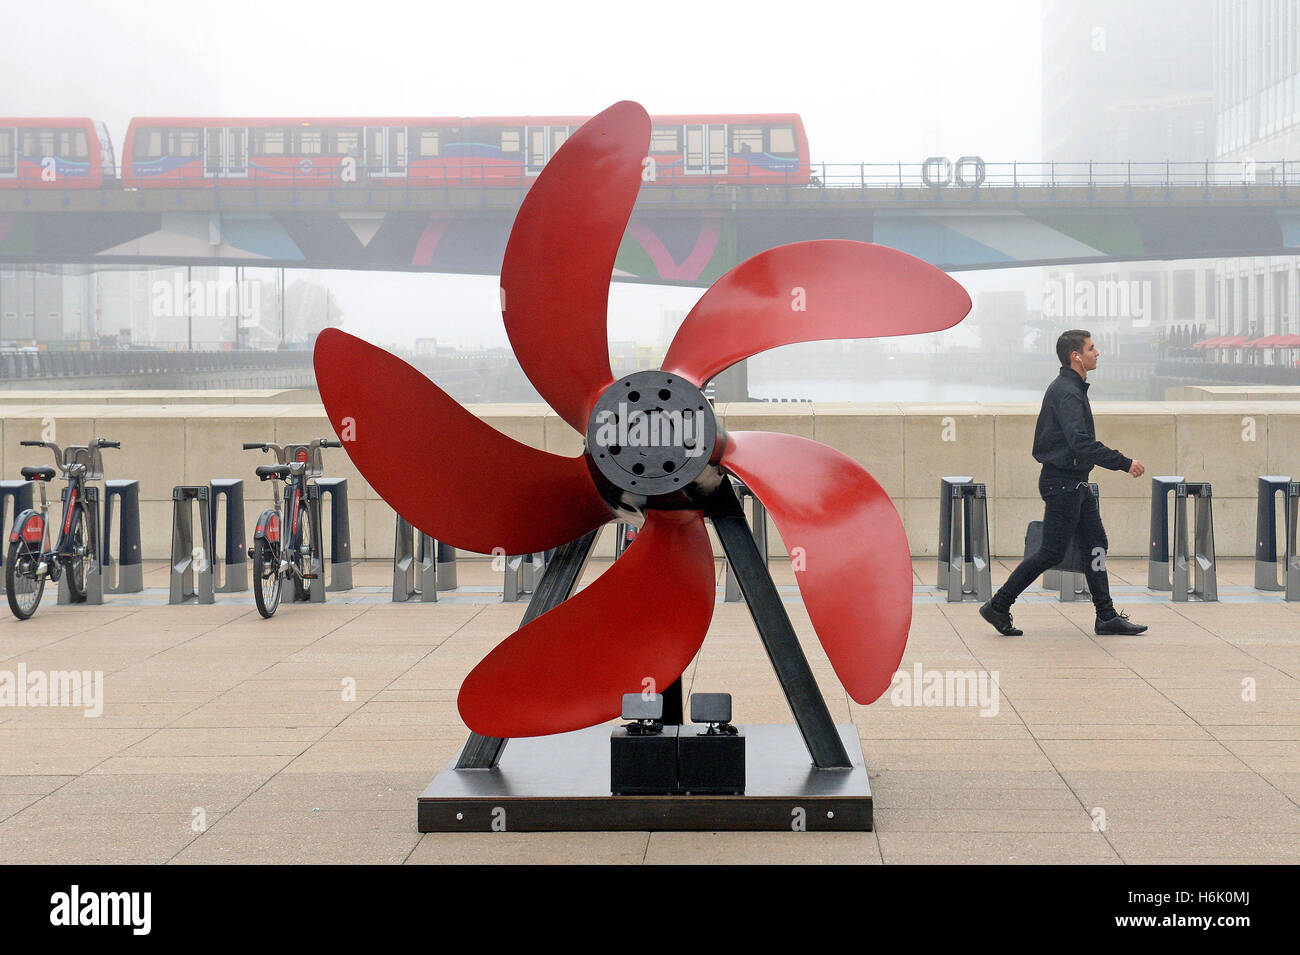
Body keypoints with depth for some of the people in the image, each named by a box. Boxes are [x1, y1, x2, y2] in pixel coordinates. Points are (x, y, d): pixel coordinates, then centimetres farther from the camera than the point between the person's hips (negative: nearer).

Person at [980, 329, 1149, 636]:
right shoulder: (1066, 392, -18)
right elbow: (1081, 443, -29)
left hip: (1075, 483, 10)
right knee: (1051, 553, -4)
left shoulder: (1072, 388, 15)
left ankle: (1106, 616, 10)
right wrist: (1124, 463, -27)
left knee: (1096, 544, 7)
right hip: (1062, 482, -10)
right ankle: (997, 607, 3)